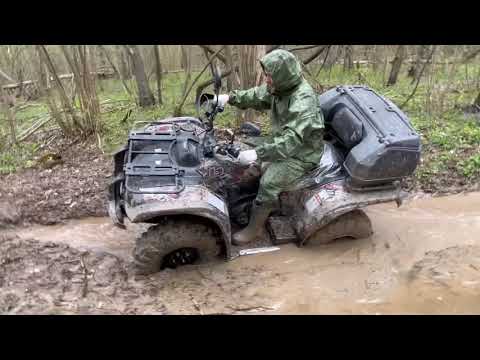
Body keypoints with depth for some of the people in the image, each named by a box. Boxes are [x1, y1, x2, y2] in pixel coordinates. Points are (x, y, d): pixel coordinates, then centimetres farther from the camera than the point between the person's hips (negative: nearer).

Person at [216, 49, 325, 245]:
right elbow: (256, 96, 10)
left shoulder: (304, 102, -32)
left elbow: (291, 140, -40)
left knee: (268, 183, -22)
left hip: (302, 153, -9)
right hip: (283, 140, 9)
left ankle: (254, 227, -3)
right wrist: (230, 97, -5)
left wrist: (257, 153, -45)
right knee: (250, 168, 5)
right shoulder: (280, 87, -6)